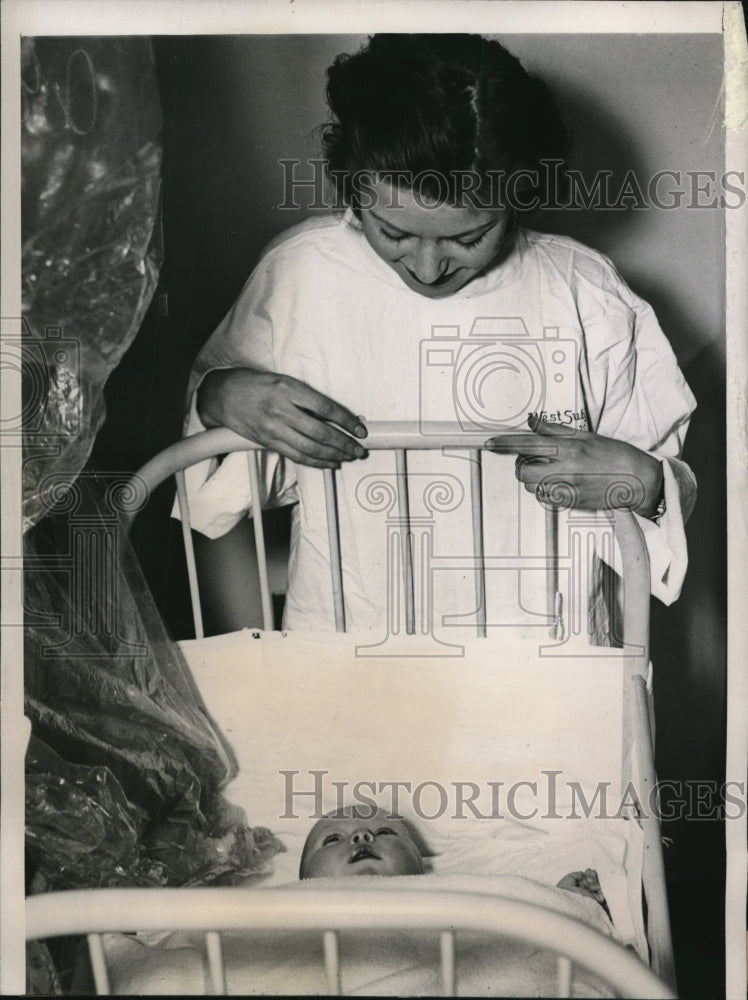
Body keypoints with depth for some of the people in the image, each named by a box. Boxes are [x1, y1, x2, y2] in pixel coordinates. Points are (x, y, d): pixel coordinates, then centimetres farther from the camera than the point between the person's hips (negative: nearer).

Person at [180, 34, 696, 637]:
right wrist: (220, 399, -10)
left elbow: (672, 486, 6)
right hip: (343, 627, 0)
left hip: (541, 634, 1)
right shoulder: (299, 272, -4)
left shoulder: (586, 295, -5)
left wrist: (639, 483, -13)